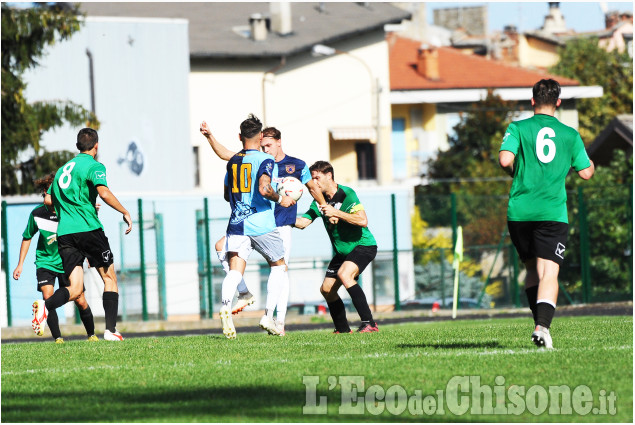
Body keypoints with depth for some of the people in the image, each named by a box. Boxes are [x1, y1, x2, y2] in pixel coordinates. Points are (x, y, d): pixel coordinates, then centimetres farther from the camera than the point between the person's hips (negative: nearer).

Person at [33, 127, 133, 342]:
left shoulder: (63, 169, 21)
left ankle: (45, 305, -29)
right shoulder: (94, 166, -1)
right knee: (110, 278, 10)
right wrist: (125, 212, -8)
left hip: (64, 234, 6)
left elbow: (48, 199, 24)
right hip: (88, 229, -6)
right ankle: (111, 330, 3)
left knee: (75, 289, 0)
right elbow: (104, 192, -18)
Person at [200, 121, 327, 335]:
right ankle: (244, 293, -5)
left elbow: (313, 188, 19)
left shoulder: (298, 165, 5)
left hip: (281, 227, -3)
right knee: (221, 246, -14)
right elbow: (225, 154, 8)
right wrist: (209, 137, -4)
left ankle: (279, 322, 0)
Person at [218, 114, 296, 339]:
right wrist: (280, 200, -6)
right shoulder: (264, 160, -7)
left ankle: (226, 306, -35)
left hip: (237, 225, 4)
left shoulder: (232, 161, 13)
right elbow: (264, 188, -22)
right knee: (278, 265, 16)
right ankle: (268, 316, 5)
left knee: (235, 270, -5)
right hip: (262, 225, -4)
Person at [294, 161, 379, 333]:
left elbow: (363, 221, -25)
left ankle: (369, 323, -34)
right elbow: (302, 222, 2)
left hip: (363, 246, -8)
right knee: (327, 289, 4)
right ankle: (343, 330, 21)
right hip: (342, 252, 8)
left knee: (344, 274, -32)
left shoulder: (347, 194, -16)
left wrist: (336, 213, -27)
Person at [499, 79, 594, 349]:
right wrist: (590, 162, 33)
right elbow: (586, 173, 11)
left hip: (520, 212, 1)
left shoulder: (518, 128, 3)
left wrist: (514, 172, 10)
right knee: (549, 273, -7)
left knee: (532, 270, 18)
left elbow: (505, 159, -12)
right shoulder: (570, 134, 7)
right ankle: (543, 325, -27)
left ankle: (539, 324, 15)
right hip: (553, 213, -1)